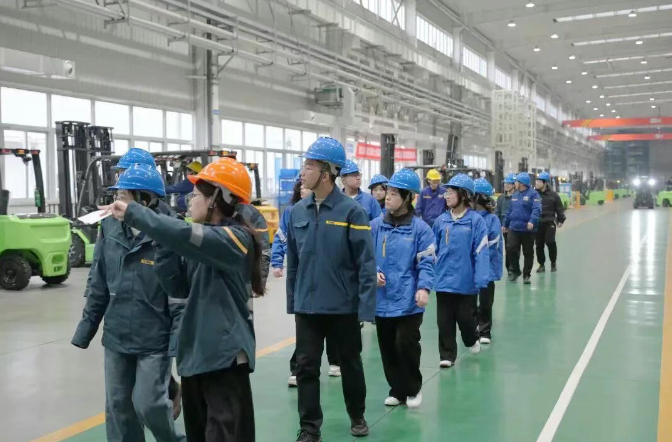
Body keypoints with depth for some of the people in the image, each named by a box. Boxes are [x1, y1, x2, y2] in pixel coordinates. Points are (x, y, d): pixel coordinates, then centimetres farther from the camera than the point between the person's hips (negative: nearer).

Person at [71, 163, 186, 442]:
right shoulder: (110, 229, -1)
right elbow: (99, 285, 8)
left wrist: (180, 343, -19)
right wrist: (86, 329, 10)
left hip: (154, 339, -6)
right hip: (115, 337, 6)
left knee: (148, 403, -2)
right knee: (118, 405, 14)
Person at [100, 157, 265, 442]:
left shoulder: (235, 239, -14)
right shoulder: (201, 244, 12)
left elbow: (184, 234, -29)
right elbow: (178, 288, 8)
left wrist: (132, 213, -23)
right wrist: (164, 245, -2)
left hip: (225, 354, -9)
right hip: (194, 352, 9)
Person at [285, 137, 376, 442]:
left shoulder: (351, 211, -13)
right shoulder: (297, 211, 0)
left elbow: (366, 263, -12)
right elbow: (293, 261, 8)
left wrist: (366, 307, -14)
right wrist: (292, 301, 8)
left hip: (344, 306, -3)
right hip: (307, 306, 3)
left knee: (350, 363, 15)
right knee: (306, 367, 5)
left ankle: (357, 416, 37)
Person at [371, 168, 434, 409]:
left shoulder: (420, 228, -6)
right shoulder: (376, 226, 2)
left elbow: (426, 263, -8)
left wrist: (424, 288, -22)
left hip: (408, 301, -4)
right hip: (382, 299, 4)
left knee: (406, 345, -6)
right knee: (387, 349, 12)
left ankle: (413, 389, 19)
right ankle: (397, 389, 30)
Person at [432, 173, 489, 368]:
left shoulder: (476, 220, -11)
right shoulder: (441, 220, 1)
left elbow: (481, 251, -13)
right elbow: (433, 250, 9)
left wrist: (481, 280, -17)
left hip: (466, 280, -3)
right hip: (444, 279, 3)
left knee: (465, 317, 10)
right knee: (444, 320, 7)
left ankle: (472, 339, 40)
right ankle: (447, 355, 20)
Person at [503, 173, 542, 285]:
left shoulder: (533, 194, -8)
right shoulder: (515, 195, 14)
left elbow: (536, 209, -20)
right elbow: (509, 210, 21)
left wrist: (532, 221, -35)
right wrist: (505, 224, 22)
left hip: (528, 229, -5)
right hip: (514, 229, 5)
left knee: (528, 253, 5)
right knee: (511, 250, -4)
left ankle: (526, 275, 15)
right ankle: (514, 271, 15)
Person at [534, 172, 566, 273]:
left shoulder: (553, 195, -3)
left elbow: (559, 208, 4)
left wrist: (561, 220, 3)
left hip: (549, 223, -2)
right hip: (537, 223, 2)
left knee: (550, 242, -6)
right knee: (539, 245, 6)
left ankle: (553, 262, 16)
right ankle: (541, 264, 18)